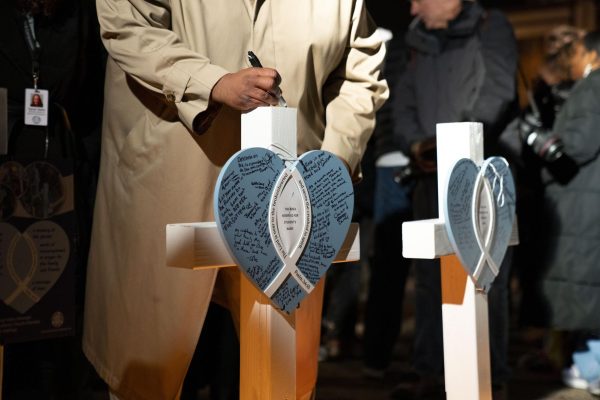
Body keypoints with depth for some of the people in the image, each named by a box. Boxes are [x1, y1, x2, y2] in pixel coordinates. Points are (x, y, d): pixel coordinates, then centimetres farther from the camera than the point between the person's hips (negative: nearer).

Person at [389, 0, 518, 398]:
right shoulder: (423, 44, 19)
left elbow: (497, 95, -11)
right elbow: (404, 104, 12)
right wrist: (416, 143, -7)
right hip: (433, 176, 6)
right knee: (431, 279, 7)